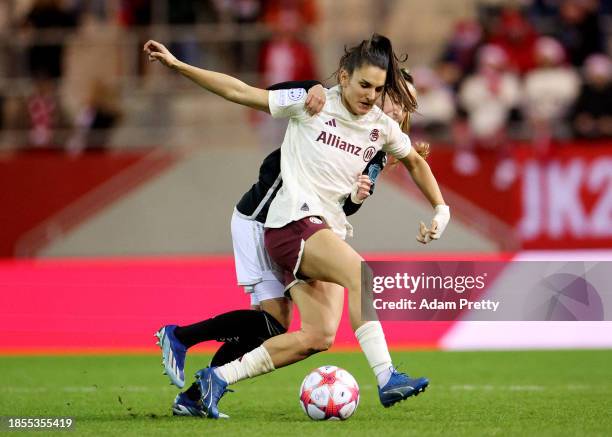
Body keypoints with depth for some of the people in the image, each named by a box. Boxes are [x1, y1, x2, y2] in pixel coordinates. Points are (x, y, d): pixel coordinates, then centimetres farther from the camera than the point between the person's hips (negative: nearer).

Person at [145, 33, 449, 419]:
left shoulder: (382, 127, 11)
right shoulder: (312, 104, -3)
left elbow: (415, 161, 31)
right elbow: (239, 91, 0)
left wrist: (441, 210, 22)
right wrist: (176, 64, -3)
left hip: (328, 231, 7)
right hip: (292, 223, -7)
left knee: (319, 337, -5)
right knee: (362, 274, -30)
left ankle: (218, 377, 4)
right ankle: (386, 378, -36)